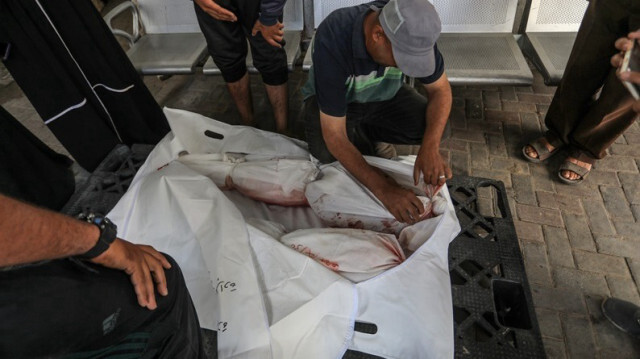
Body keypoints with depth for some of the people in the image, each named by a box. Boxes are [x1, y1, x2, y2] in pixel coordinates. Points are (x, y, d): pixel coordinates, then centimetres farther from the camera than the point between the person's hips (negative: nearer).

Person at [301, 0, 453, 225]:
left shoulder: (412, 31, -26)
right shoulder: (333, 39, -37)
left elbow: (440, 89, -14)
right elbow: (334, 136, -37)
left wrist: (430, 149, -32)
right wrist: (383, 188, -43)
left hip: (385, 95, 4)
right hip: (334, 99, -3)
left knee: (430, 127, -22)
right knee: (327, 153, -33)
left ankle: (364, 131, 5)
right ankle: (357, 137, 3)